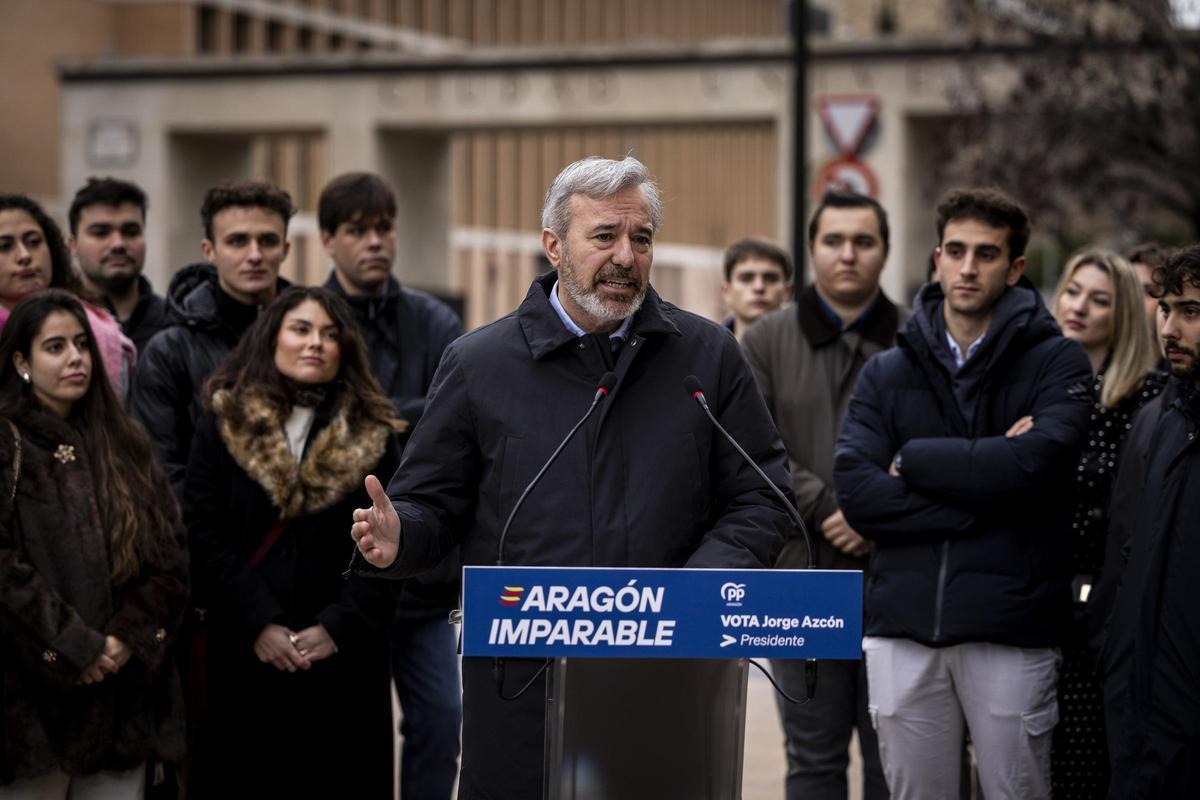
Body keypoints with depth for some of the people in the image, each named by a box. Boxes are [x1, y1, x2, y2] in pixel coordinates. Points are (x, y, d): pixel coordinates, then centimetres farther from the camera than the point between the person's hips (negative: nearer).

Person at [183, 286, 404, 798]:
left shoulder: (372, 436, 8)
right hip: (242, 658, 0)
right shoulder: (224, 424, 6)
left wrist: (338, 626, -12)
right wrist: (258, 624, -11)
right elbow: (203, 537, -2)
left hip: (343, 659, 0)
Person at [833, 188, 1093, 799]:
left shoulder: (1056, 362, 2)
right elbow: (855, 491, -5)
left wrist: (912, 460, -5)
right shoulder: (887, 373, 10)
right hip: (902, 626, 3)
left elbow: (1031, 465, -16)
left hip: (1010, 628, -3)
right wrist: (980, 500, -12)